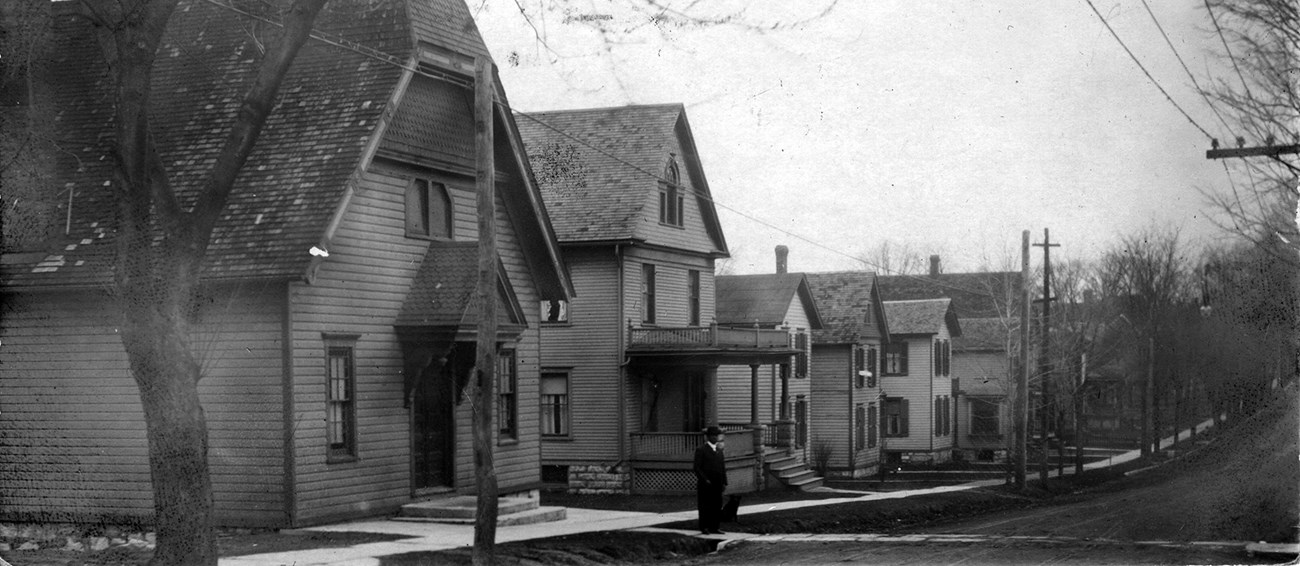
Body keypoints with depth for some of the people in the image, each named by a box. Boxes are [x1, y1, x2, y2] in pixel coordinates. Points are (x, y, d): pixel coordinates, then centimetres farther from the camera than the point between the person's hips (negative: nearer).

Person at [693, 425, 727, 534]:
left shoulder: (719, 450, 16)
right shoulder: (701, 450, -5)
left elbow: (723, 467, 18)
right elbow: (697, 468, -9)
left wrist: (724, 482, 10)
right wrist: (705, 480, -17)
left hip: (717, 484, 6)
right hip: (705, 485, -6)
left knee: (717, 506, 4)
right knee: (705, 506, -1)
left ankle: (714, 528, 10)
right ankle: (704, 527, 5)